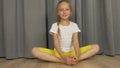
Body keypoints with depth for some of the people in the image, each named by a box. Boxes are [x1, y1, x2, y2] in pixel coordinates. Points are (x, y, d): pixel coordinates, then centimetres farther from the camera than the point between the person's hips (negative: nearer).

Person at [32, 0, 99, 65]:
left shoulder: (74, 25, 1)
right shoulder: (55, 26, -4)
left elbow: (76, 42, -11)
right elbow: (56, 43, -13)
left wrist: (77, 56, -31)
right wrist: (64, 57, -30)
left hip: (72, 52, 2)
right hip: (59, 53, -1)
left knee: (96, 47, -16)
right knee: (35, 51, -25)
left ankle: (73, 59, -30)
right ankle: (63, 61, -29)